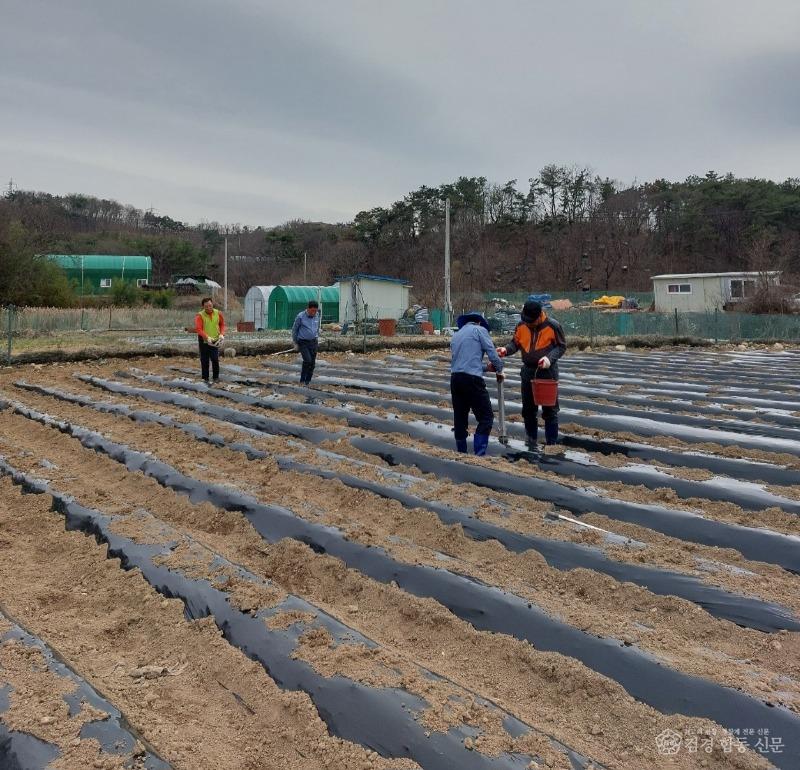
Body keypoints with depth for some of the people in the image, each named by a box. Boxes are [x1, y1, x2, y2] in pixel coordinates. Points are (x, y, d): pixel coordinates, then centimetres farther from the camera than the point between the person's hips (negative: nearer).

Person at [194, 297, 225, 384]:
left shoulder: (218, 313, -2)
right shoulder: (200, 315, -13)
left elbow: (222, 324, 11)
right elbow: (198, 329, -23)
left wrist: (222, 334, -6)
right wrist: (207, 337, -36)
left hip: (215, 340, 2)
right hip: (203, 340, -2)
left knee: (215, 359, -4)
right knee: (204, 360, 4)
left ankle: (216, 377, 10)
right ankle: (205, 378, 15)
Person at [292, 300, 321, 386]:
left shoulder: (317, 315, -1)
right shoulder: (300, 316, -15)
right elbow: (294, 329, -3)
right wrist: (295, 343, 0)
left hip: (313, 342, 4)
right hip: (303, 342, -4)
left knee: (312, 362, 1)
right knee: (307, 360, -18)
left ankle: (308, 381, 15)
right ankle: (302, 380, -1)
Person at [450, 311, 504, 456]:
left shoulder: (456, 335, 24)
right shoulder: (479, 330, 5)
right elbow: (492, 353, -1)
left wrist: (487, 367, 28)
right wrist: (499, 371, 14)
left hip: (455, 379, 7)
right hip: (471, 379, -7)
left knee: (460, 417, 15)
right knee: (486, 417, -1)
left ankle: (461, 453, 23)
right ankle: (479, 454, -9)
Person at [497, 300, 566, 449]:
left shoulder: (553, 326, -12)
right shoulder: (521, 326, -3)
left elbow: (562, 346, -5)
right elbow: (515, 343, 8)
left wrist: (550, 358, -21)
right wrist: (506, 350, -12)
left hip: (548, 371, -4)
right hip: (528, 371, 4)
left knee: (550, 409, 2)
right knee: (528, 409, 12)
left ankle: (552, 444, 11)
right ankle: (531, 441, 27)